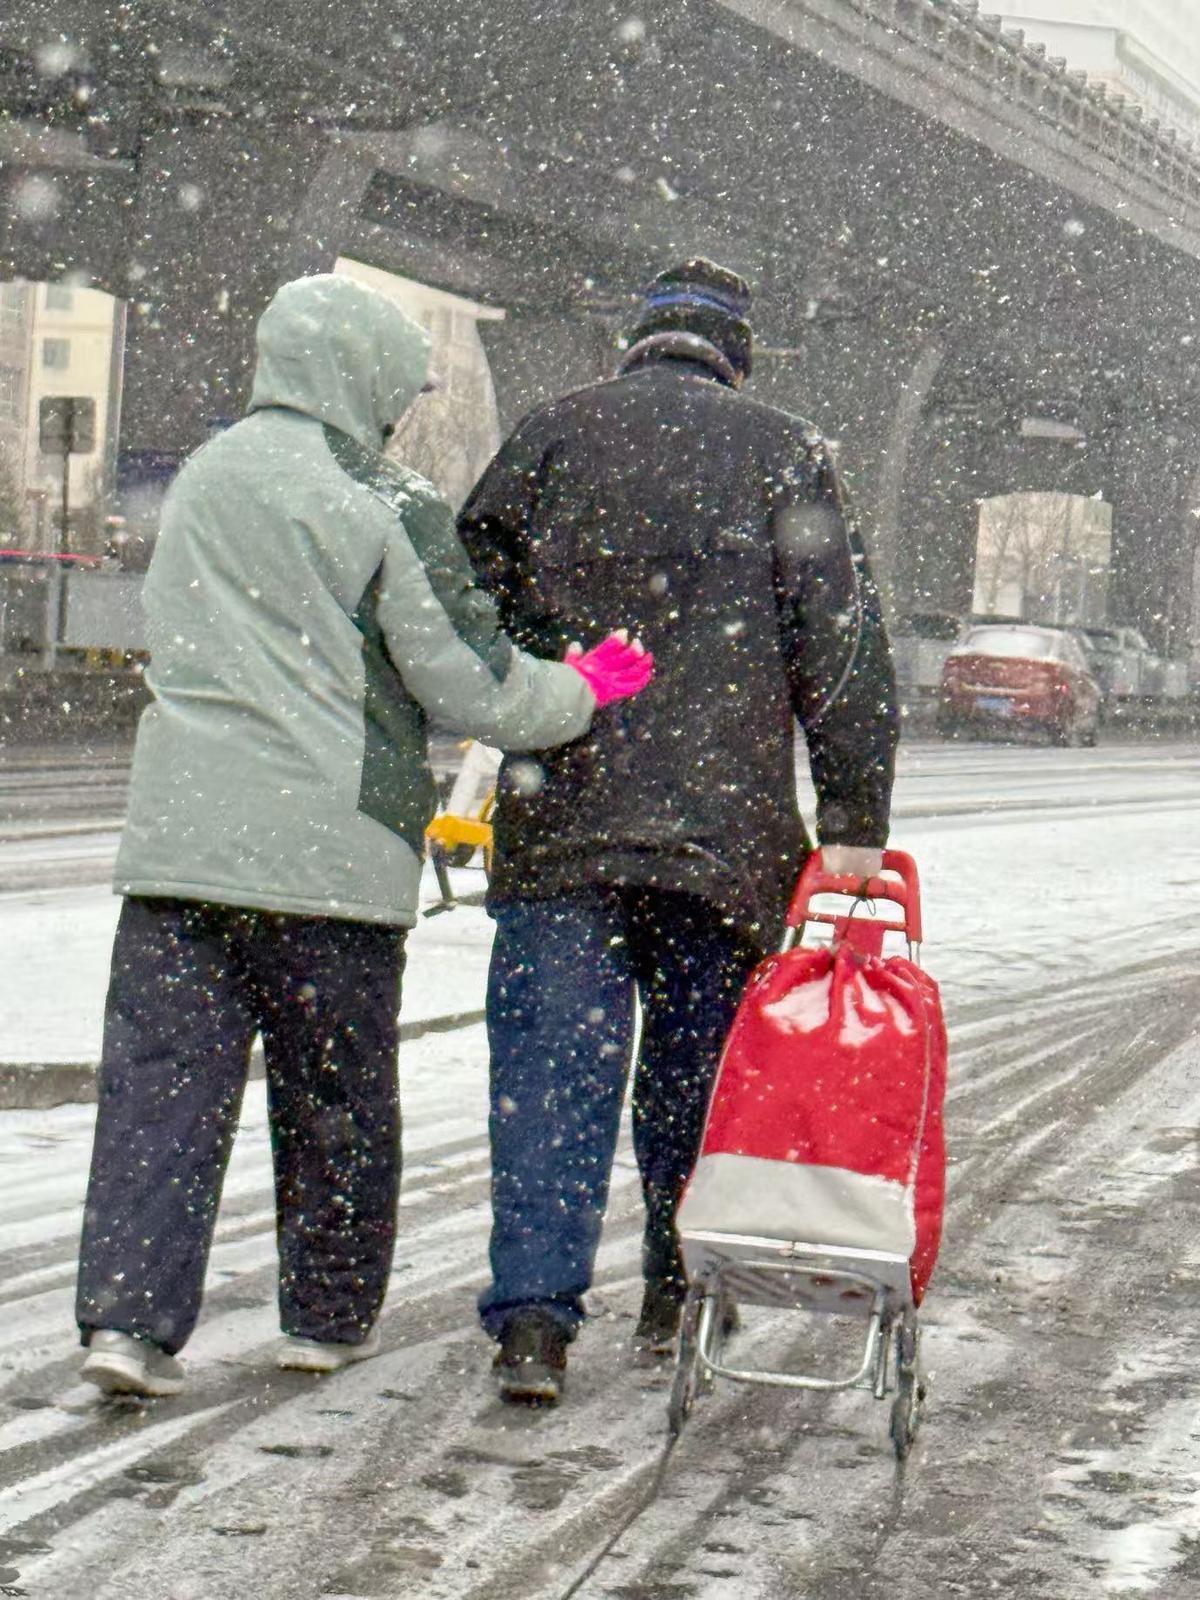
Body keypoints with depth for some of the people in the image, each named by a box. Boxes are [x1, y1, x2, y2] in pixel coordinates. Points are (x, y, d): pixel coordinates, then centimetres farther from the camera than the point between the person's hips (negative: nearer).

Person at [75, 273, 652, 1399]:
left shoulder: (200, 482, 13)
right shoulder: (388, 509, -8)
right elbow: (473, 686, -9)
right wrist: (584, 690, 9)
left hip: (178, 833, 4)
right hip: (332, 850, -4)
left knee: (159, 1083, 3)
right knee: (337, 1097, 11)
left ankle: (127, 1316, -7)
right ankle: (328, 1317, 22)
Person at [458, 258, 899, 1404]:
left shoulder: (552, 436, 7)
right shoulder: (781, 454, 5)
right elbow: (841, 646, 0)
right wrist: (854, 821, 1)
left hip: (558, 830, 0)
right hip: (725, 831, 0)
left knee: (550, 1070, 0)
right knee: (696, 1070, 14)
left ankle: (532, 1316, -8)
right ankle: (679, 1291, 24)